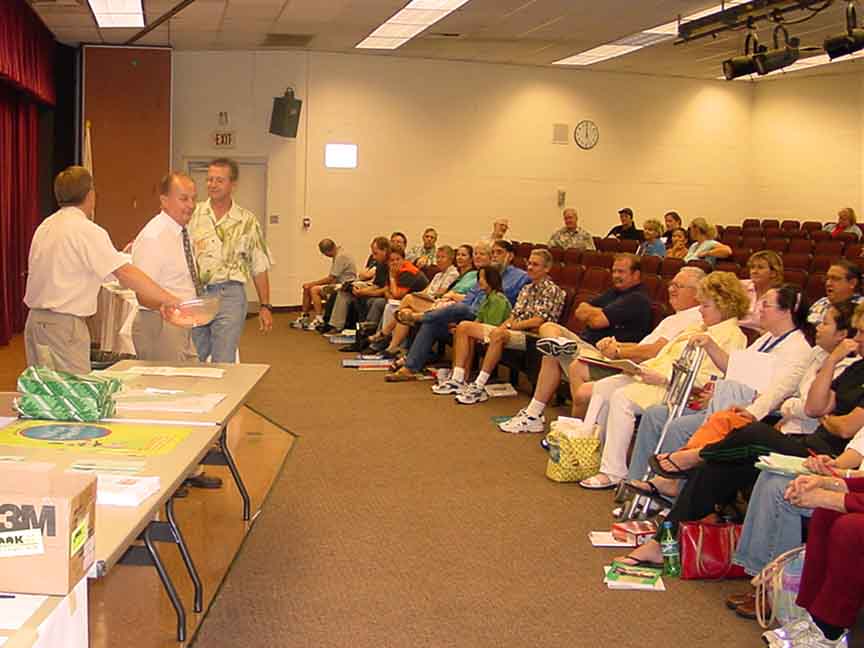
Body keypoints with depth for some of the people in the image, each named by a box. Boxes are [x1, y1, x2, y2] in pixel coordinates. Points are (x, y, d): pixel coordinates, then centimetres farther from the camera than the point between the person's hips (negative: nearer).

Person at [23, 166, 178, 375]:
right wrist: (170, 300, -24)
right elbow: (125, 273, -23)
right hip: (64, 325, -9)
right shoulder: (87, 231, -14)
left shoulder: (45, 226, 11)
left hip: (35, 318, 9)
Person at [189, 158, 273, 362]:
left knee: (223, 363, -4)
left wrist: (265, 306, 3)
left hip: (229, 294, -2)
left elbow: (259, 267, 7)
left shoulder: (247, 221, 4)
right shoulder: (192, 215, 5)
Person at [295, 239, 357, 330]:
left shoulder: (341, 256, -20)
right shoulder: (337, 255, 11)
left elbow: (331, 279, -19)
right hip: (338, 284, 10)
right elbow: (332, 277, 10)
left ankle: (319, 319, -18)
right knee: (307, 288, 4)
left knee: (314, 290, -22)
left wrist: (312, 283, -10)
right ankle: (303, 317, 10)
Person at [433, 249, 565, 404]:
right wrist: (503, 325, -3)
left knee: (498, 334, -41)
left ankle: (479, 387, -38)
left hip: (530, 335, -9)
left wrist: (508, 325, -14)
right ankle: (458, 379, -8)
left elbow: (538, 321, -16)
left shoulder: (552, 291, -5)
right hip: (512, 330, 9)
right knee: (464, 327, 0)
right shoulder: (527, 289, 22)